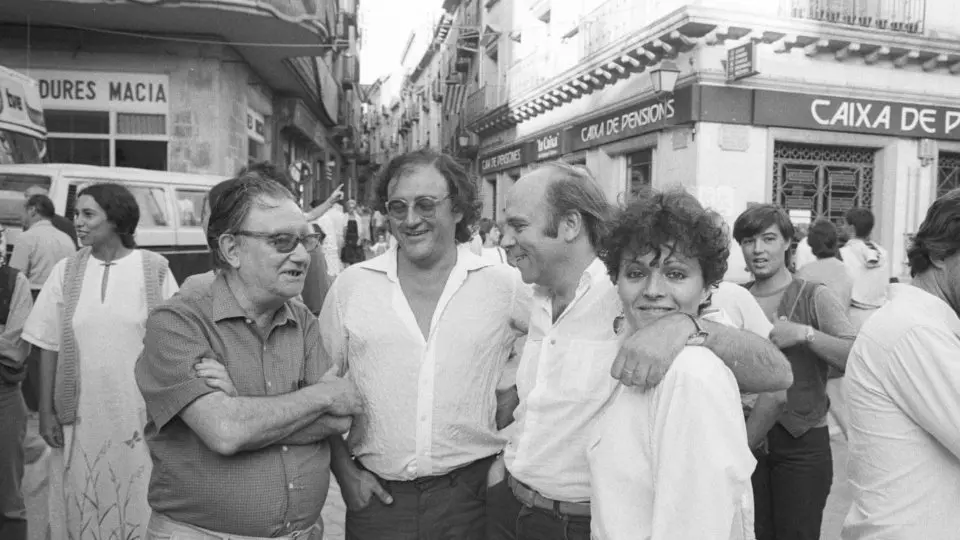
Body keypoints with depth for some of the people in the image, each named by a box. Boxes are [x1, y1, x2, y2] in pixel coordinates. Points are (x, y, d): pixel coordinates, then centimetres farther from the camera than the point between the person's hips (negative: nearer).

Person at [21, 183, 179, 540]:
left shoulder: (154, 270, -5)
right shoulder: (66, 272, 2)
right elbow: (49, 347, 5)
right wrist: (46, 411, 3)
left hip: (140, 415, -2)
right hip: (80, 416, 2)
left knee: (136, 503, 8)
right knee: (80, 507, 12)